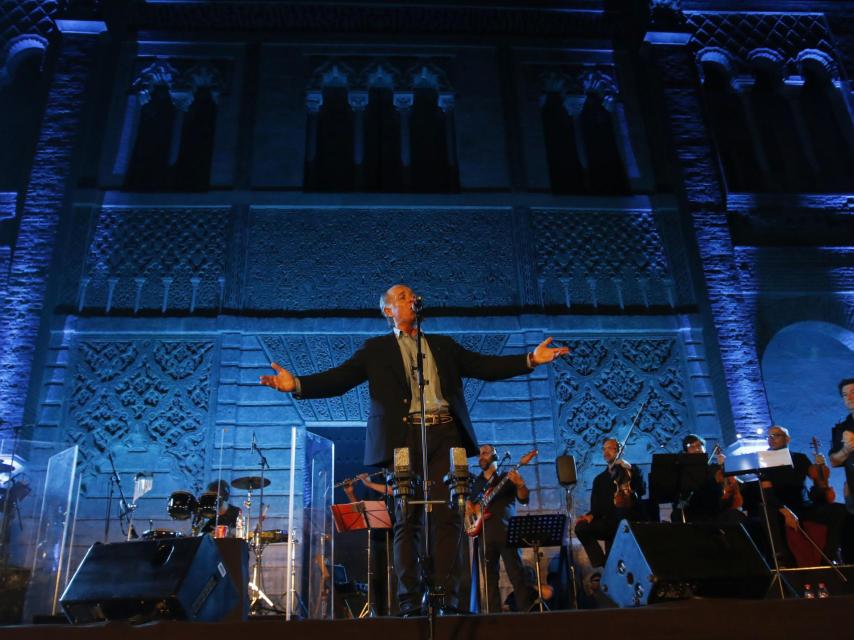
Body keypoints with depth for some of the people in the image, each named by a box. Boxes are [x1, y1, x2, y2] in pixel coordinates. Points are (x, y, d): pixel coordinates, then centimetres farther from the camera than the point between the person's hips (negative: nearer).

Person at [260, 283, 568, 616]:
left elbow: (485, 366, 17)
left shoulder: (444, 345, 23)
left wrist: (529, 360, 5)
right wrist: (297, 384, -13)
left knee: (447, 516, -4)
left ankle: (448, 598, 0)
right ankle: (410, 602, 2)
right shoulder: (375, 349, 15)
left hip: (445, 434, 2)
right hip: (405, 437, -2)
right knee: (407, 518, -2)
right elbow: (339, 378, 4)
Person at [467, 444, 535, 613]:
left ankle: (526, 611, -8)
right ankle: (494, 613, 13)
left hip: (506, 532, -5)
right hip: (485, 534, 5)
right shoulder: (477, 482, 20)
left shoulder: (506, 478, 5)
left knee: (516, 574, -11)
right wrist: (468, 504, 5)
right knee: (490, 577, 6)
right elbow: (471, 500, 29)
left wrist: (520, 484, -26)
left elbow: (524, 499, -6)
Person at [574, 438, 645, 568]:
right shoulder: (599, 479, 23)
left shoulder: (632, 470, 12)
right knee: (581, 527, -23)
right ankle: (602, 565, -18)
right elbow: (596, 505, 13)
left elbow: (642, 490, -8)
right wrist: (591, 515, -8)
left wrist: (630, 469, -17)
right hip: (608, 523, 4)